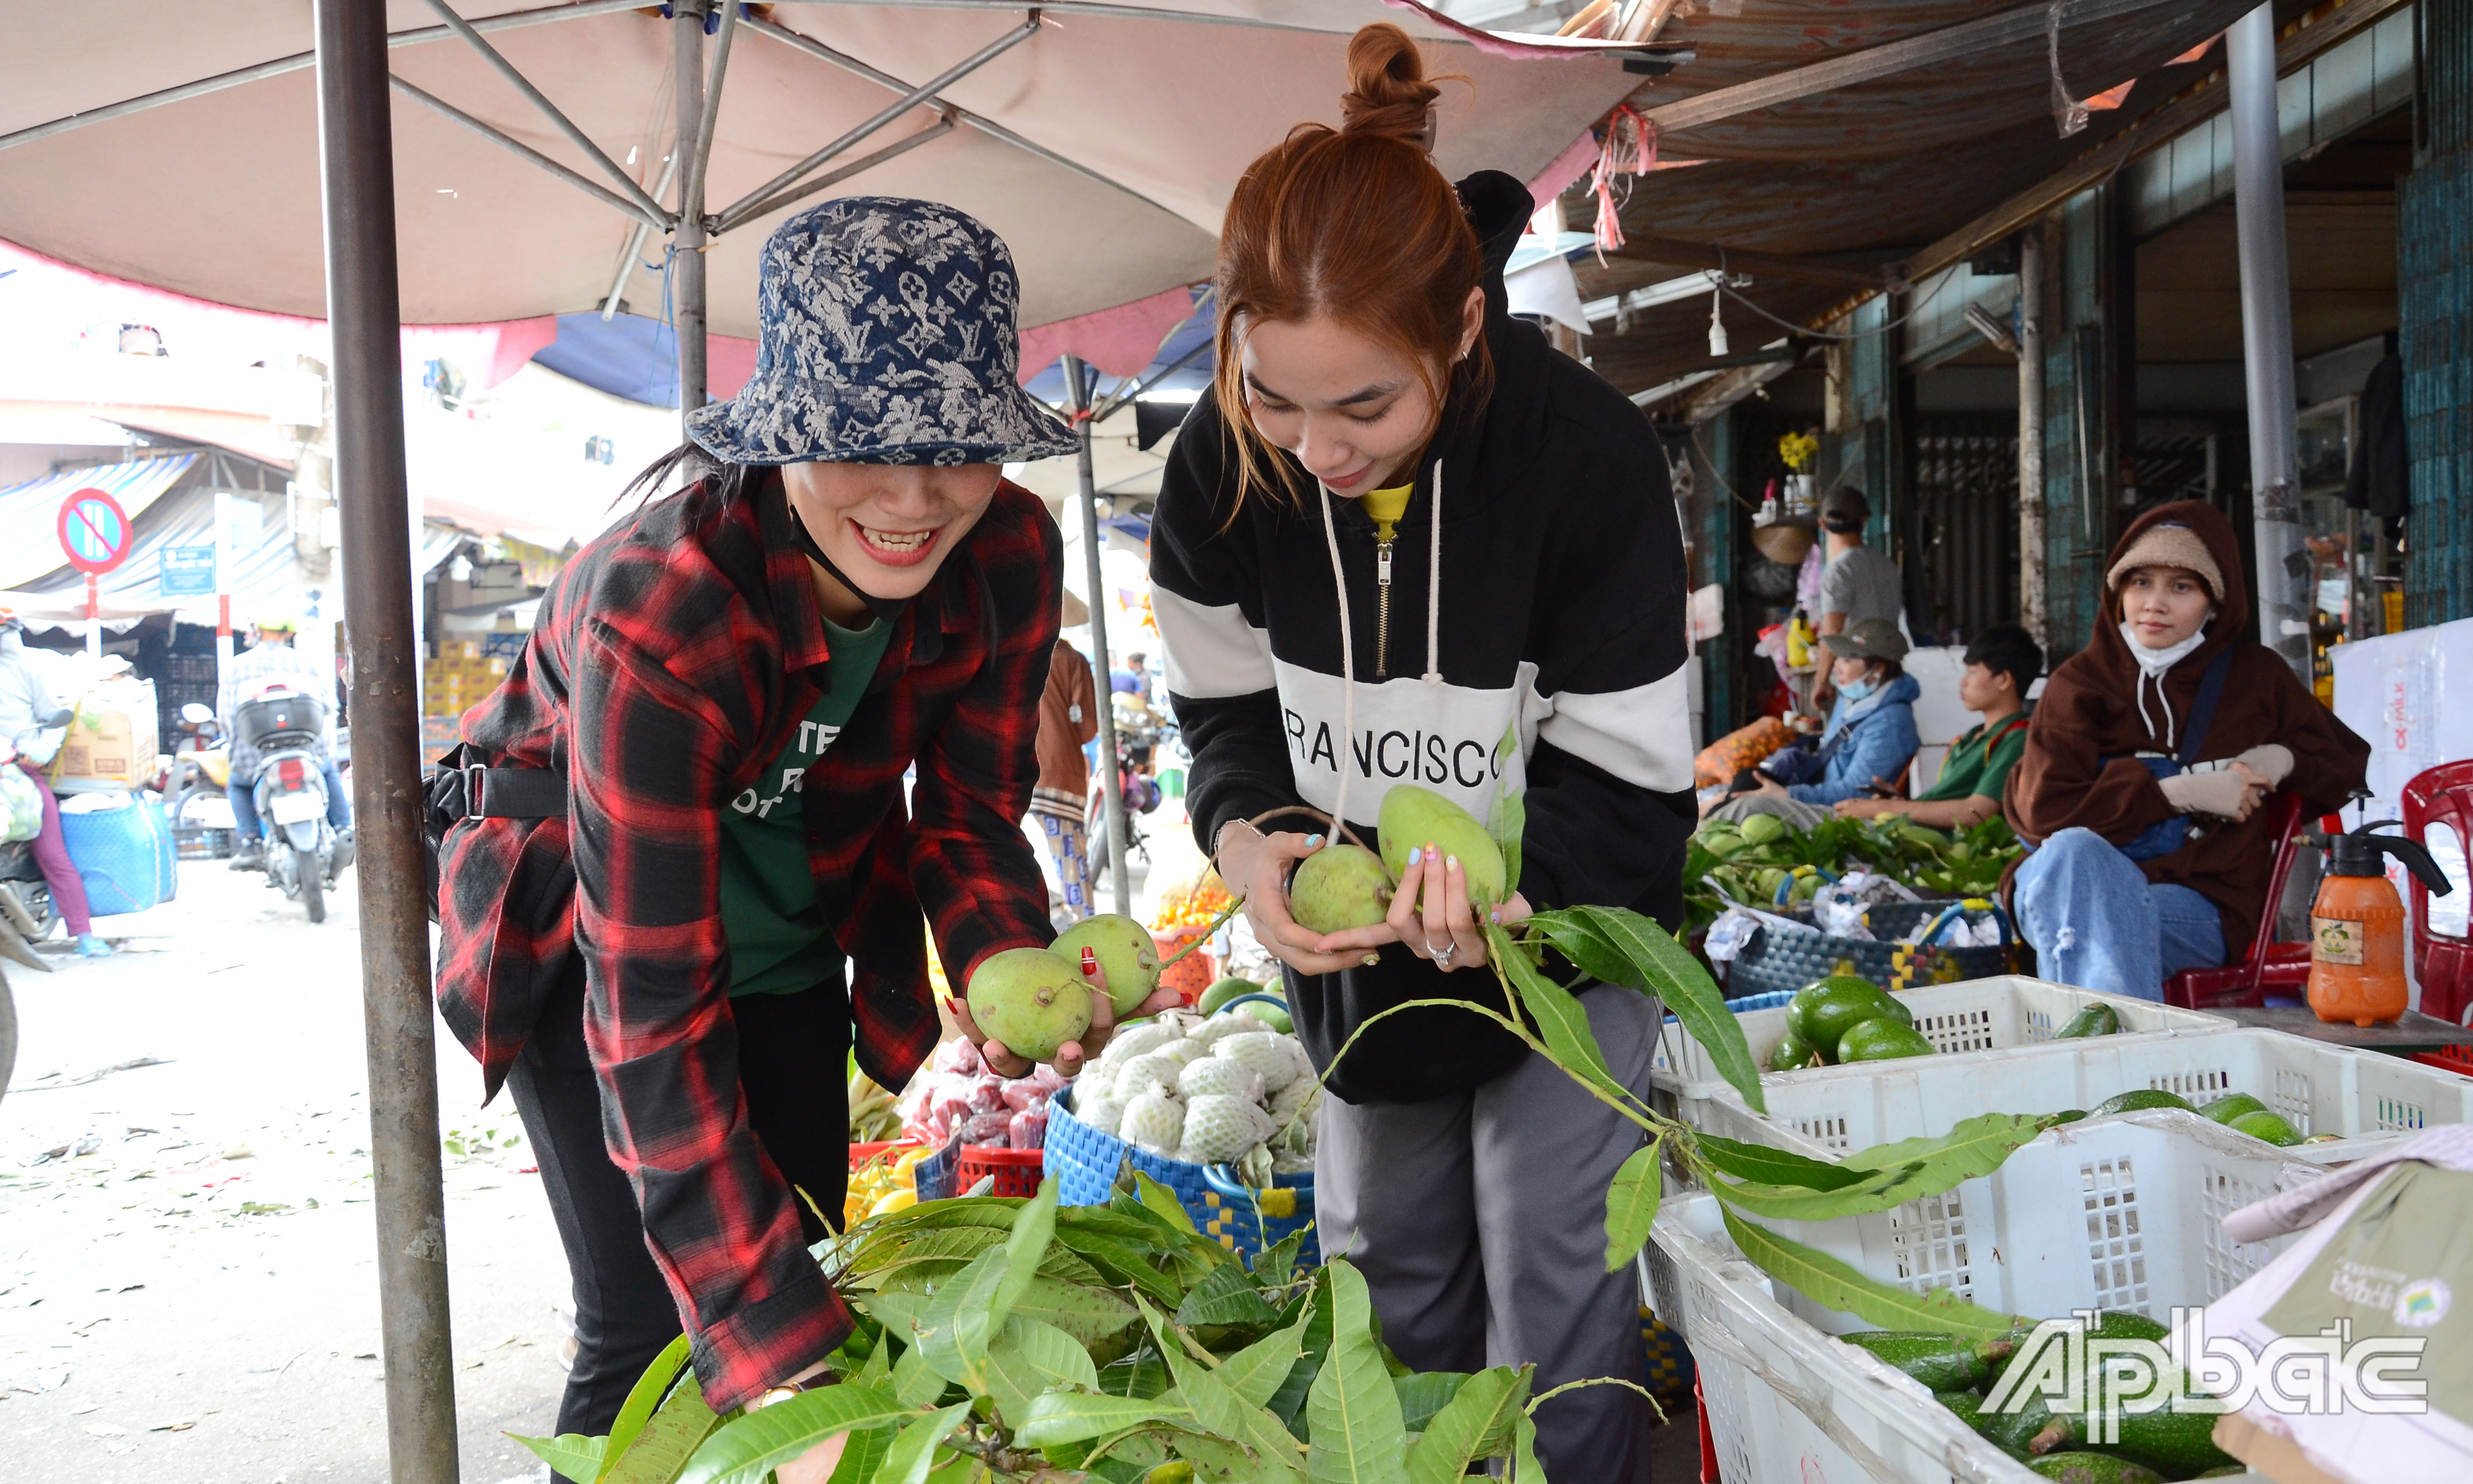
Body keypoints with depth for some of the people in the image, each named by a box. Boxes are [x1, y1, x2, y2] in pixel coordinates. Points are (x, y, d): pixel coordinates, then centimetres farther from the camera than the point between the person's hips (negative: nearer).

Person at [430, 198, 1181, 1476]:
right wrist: (795, 1371, -44)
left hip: (785, 931, 5)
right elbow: (652, 1018, -39)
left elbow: (968, 817, -9)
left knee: (800, 1276, 8)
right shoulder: (655, 610, -39)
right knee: (645, 1324, -10)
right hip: (578, 925, -4)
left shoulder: (1011, 555, -23)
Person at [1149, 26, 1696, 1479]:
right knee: (1388, 1264, 18)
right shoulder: (1222, 465, -19)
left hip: (1566, 917, -3)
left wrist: (1501, 885, -41)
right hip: (1358, 927, 4)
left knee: (1549, 1280, -2)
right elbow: (1230, 704, -4)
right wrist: (1250, 834, -24)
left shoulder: (1590, 453, -29)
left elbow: (1631, 780, -23)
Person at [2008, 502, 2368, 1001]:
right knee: (2074, 848, -38)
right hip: (2082, 885, 0)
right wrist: (2177, 793, -8)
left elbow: (2348, 760, 30)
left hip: (2202, 907, 0)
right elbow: (2040, 807, -6)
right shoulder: (2080, 682, 7)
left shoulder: (2257, 676, 16)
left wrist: (2284, 760, 6)